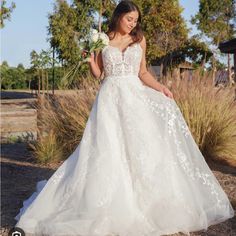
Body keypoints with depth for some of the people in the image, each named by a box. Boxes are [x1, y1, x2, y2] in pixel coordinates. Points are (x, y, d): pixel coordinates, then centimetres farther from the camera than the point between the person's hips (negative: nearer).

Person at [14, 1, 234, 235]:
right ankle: (108, 203, 6)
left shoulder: (139, 40, 10)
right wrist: (90, 59, -10)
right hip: (110, 97, -2)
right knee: (107, 149, -5)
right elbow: (97, 73, 8)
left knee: (141, 145, -2)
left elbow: (143, 73, 13)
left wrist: (160, 88, 0)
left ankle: (145, 202, 11)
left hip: (135, 96, 2)